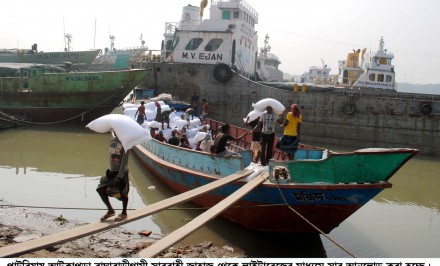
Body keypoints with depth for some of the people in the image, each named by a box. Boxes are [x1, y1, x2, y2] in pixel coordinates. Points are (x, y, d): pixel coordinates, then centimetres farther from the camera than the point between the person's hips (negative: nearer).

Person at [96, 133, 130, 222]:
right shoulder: (112, 140, 6)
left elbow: (125, 161, -19)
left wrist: (119, 176, -20)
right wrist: (110, 170, 12)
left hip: (122, 172, -7)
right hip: (112, 171, 7)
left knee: (122, 192, 5)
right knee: (100, 189, 2)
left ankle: (124, 213, 27)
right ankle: (110, 210, 19)